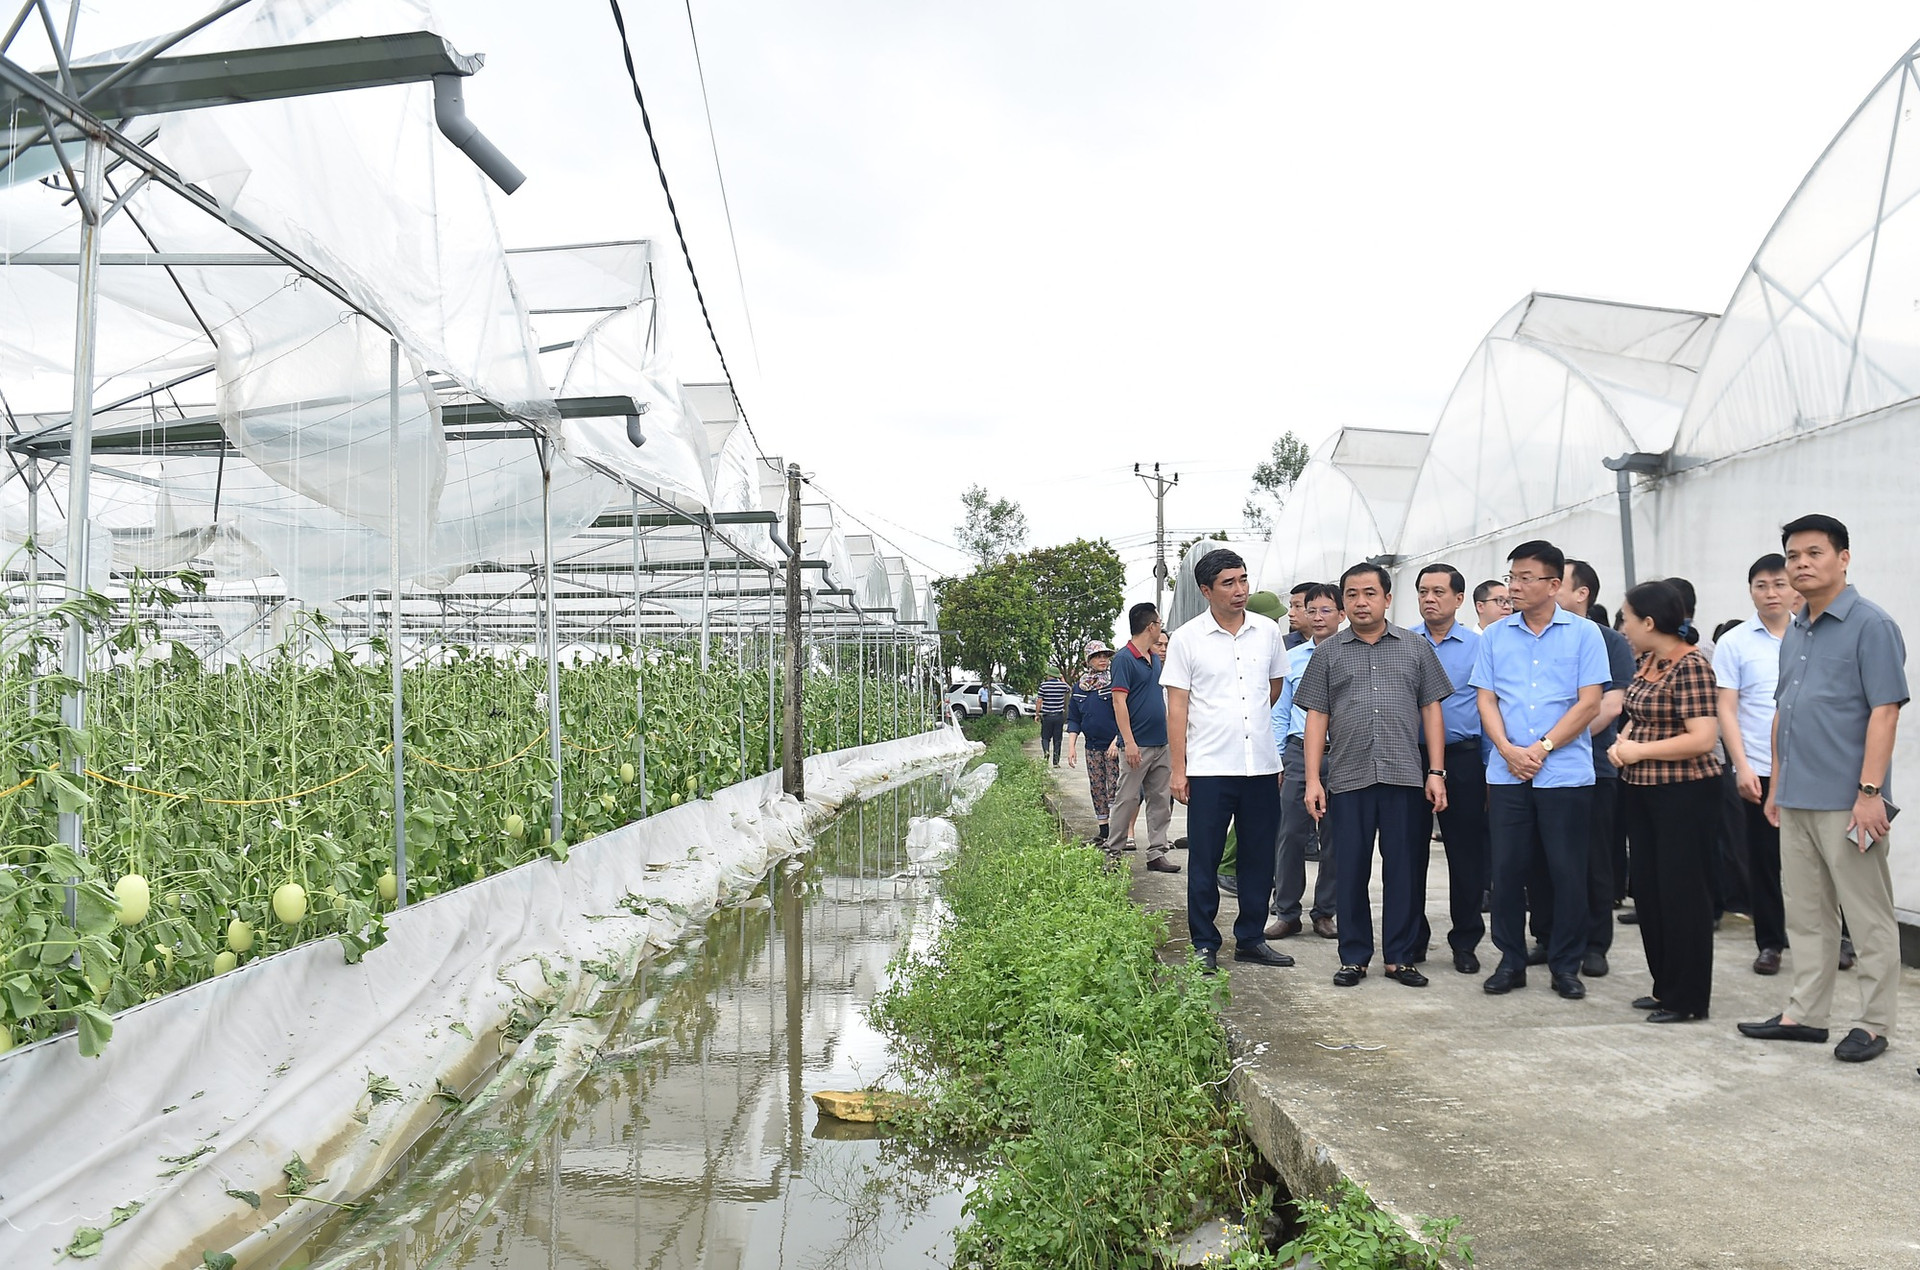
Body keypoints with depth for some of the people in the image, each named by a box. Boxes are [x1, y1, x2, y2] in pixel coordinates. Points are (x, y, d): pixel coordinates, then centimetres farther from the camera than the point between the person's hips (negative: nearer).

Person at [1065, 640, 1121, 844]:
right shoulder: (1080, 687, 11)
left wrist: (1117, 741, -15)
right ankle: (1103, 831, 17)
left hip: (1114, 745, -6)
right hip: (1092, 746, 6)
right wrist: (1071, 746, 5)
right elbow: (1074, 719, 13)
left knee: (1114, 788, -9)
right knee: (1096, 788, 9)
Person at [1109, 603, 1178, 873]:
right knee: (1127, 800, -2)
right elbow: (1119, 702, -16)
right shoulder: (1125, 658, -11)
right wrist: (1129, 742, -21)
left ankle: (1156, 853, 14)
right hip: (1138, 745, -8)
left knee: (1160, 801, 8)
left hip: (1161, 743, 8)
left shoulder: (1156, 660, 14)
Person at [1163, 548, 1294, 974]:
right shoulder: (1186, 639, -3)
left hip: (1262, 766, 4)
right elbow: (1176, 707, -4)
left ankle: (1251, 938, 23)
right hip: (1208, 768, -3)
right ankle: (1204, 945, 13)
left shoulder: (1268, 631, 6)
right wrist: (1178, 769, -7)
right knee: (1204, 861, 3)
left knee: (1259, 858, 10)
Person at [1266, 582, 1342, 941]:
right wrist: (1276, 759, 8)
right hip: (1299, 751, 2)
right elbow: (1280, 712, 14)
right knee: (1291, 833, 0)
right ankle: (1286, 912, 10)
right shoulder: (1292, 658, 11)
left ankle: (1325, 912, 17)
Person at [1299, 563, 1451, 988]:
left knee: (1405, 871, 4)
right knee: (1350, 872, 5)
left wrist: (1436, 771, 0)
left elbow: (1431, 710, 8)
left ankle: (1401, 957, 16)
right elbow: (1316, 717, 7)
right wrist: (1313, 779, -1)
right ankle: (1354, 957, 16)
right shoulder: (1329, 654, 9)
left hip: (1406, 778, 0)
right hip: (1347, 778, 0)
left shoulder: (1415, 647, 9)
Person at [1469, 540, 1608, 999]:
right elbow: (1486, 700, 7)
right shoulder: (1495, 635, 9)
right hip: (1506, 773, 2)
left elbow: (1589, 703, -4)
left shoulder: (1584, 634, 1)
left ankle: (1566, 965, 15)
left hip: (1566, 773, -2)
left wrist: (1542, 748, -11)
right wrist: (1509, 750, -8)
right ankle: (1511, 960, 17)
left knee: (1567, 870, 2)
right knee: (1507, 867, 5)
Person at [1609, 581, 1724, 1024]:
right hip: (1644, 790, 9)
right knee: (1648, 888, 14)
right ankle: (1665, 986, 27)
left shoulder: (1690, 666, -17)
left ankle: (1688, 998, 12)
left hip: (1684, 792, -9)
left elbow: (1703, 738, -23)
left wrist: (1639, 750, -16)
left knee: (1681, 891, 0)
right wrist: (1621, 741, 0)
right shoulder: (1645, 662, 9)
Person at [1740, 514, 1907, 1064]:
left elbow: (1884, 710, -14)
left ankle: (1874, 1024, 14)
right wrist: (1777, 784, 17)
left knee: (1869, 917, 4)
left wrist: (1870, 791, -19)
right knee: (1806, 914, 14)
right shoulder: (1794, 632, 14)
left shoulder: (1871, 625, -9)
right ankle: (1805, 1013, 23)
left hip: (1846, 801, -8)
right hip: (1796, 800, 8)